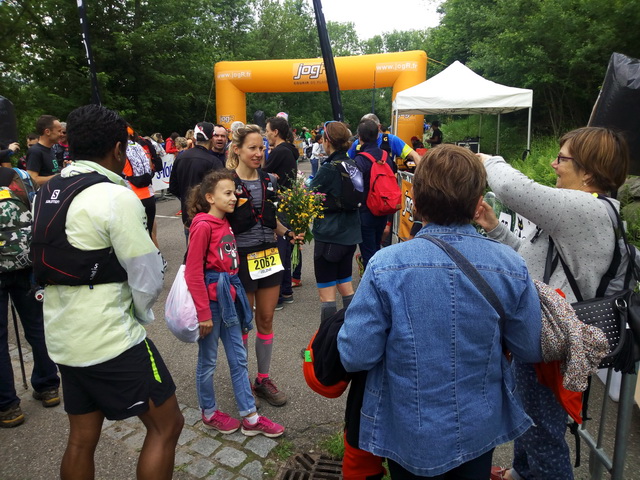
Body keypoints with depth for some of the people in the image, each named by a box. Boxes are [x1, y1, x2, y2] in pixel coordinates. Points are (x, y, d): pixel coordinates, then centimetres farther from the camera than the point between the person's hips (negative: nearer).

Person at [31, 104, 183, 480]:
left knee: (82, 438, 21)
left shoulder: (48, 193, 8)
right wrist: (141, 315, 4)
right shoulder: (116, 196, -18)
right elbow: (148, 278, -17)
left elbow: (50, 263, 14)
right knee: (166, 426, 7)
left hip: (62, 336, 8)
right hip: (111, 339, -8)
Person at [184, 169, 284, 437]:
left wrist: (236, 294, 14)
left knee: (239, 359, 13)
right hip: (211, 300, -8)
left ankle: (250, 418, 24)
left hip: (230, 297, 8)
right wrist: (203, 313, -17)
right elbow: (193, 273, -17)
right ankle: (209, 414, 32)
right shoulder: (203, 226, -16)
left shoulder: (225, 223, 9)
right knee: (208, 360, 11)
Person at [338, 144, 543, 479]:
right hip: (481, 429, 2)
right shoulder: (511, 266, -16)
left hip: (411, 436, -2)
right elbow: (531, 351, -4)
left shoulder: (385, 266, -23)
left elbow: (355, 357, -20)